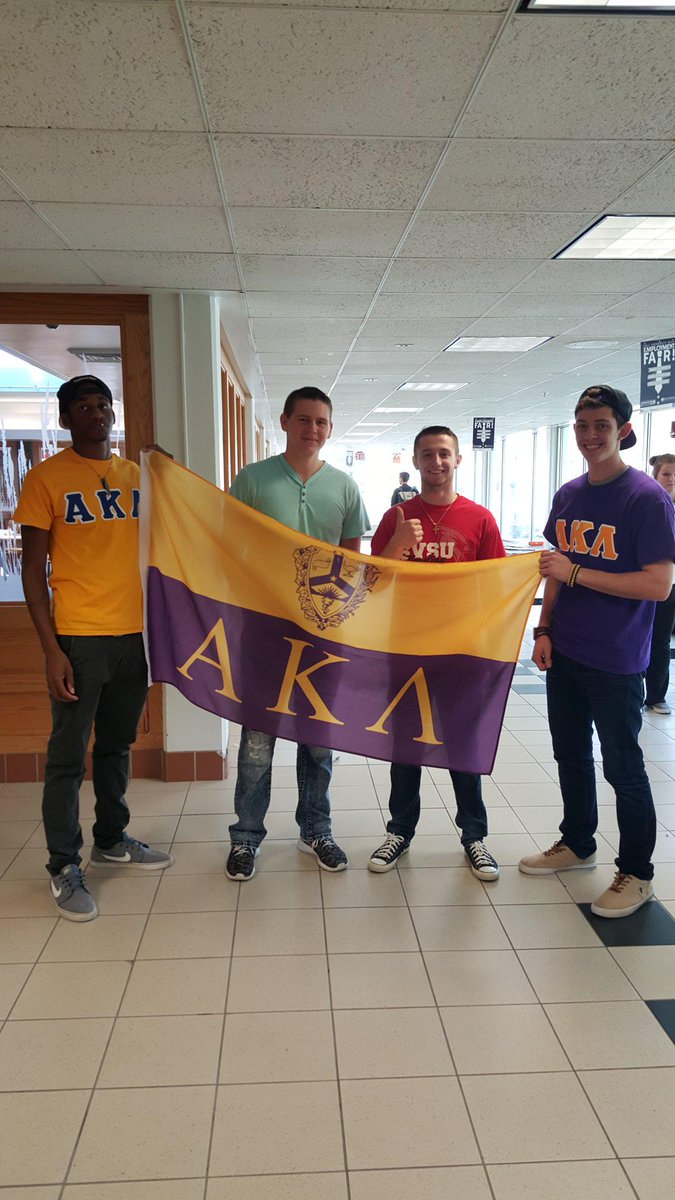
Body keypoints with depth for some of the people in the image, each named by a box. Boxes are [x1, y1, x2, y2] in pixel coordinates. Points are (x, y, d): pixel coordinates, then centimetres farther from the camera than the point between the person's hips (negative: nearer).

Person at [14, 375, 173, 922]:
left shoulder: (137, 475, 10)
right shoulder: (46, 478, -3)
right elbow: (33, 568, -5)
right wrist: (51, 650, -12)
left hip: (135, 632, 5)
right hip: (79, 637, -4)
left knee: (118, 744, 17)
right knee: (69, 755, 3)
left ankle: (111, 840, 34)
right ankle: (64, 866, 18)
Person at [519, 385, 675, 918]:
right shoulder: (568, 494, 7)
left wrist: (575, 574, -23)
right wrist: (544, 629, 5)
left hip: (615, 662, -6)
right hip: (564, 653, 7)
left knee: (623, 767, 6)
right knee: (570, 753, 18)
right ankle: (577, 844, 38)